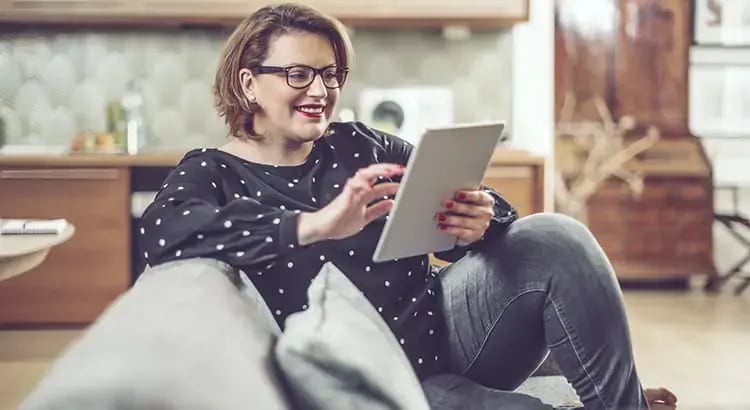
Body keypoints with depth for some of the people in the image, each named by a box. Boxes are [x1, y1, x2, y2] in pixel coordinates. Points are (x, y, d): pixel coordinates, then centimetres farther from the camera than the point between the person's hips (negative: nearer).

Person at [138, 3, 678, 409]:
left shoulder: (362, 145, 13)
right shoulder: (209, 174, 2)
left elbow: (462, 202, 7)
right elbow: (162, 235, -21)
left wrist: (482, 221, -20)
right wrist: (315, 224, -34)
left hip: (447, 322, 5)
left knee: (555, 240, -19)